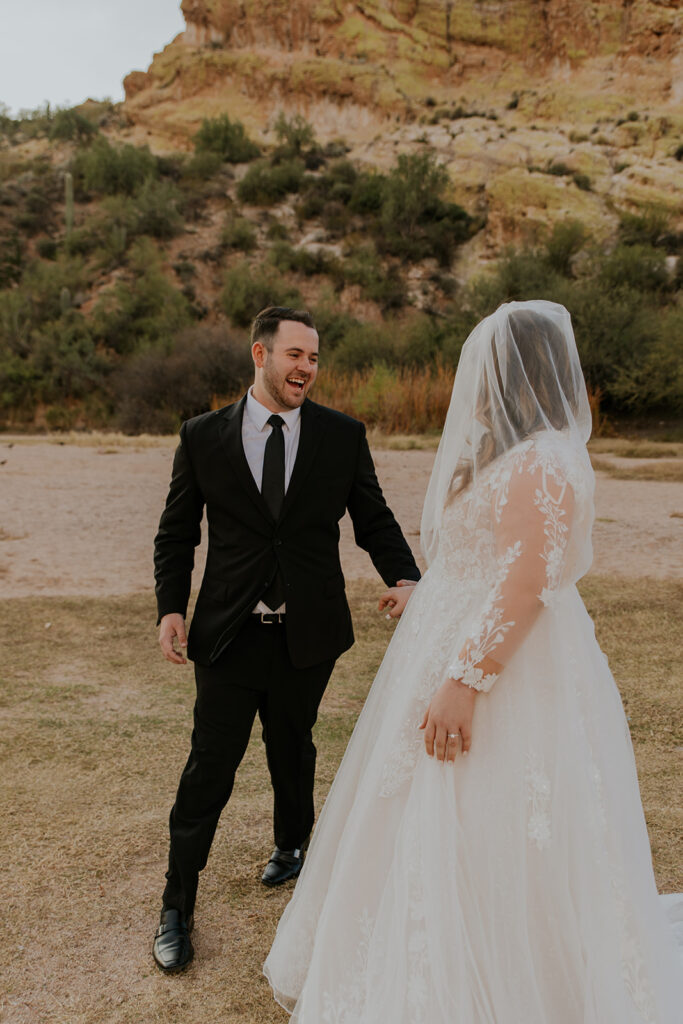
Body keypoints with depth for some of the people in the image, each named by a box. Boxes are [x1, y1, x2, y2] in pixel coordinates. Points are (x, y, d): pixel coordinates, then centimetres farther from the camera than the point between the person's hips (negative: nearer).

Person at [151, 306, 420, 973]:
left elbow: (373, 520, 3)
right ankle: (177, 909, 24)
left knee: (292, 753, 20)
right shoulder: (203, 436, -2)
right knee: (209, 768, 4)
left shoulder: (343, 436, -1)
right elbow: (177, 531, 3)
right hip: (229, 636, -1)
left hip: (309, 635, 1)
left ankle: (291, 846, 49)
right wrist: (171, 607, -9)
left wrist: (405, 578, -15)